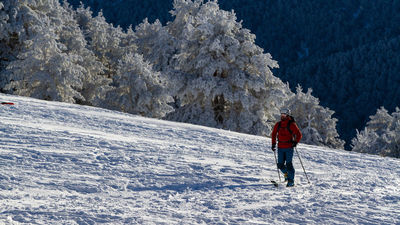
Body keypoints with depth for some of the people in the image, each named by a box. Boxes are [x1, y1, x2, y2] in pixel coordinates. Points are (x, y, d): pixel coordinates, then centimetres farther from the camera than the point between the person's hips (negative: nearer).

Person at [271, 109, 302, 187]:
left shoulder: (291, 124, -7)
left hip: (289, 148, -5)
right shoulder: (278, 124, 8)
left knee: (288, 164, -10)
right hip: (280, 148, 5)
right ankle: (286, 174, 32)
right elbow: (274, 134, 22)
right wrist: (274, 144, 16)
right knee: (280, 165, 4)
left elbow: (299, 134, -6)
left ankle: (291, 181, -6)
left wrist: (295, 142, -19)